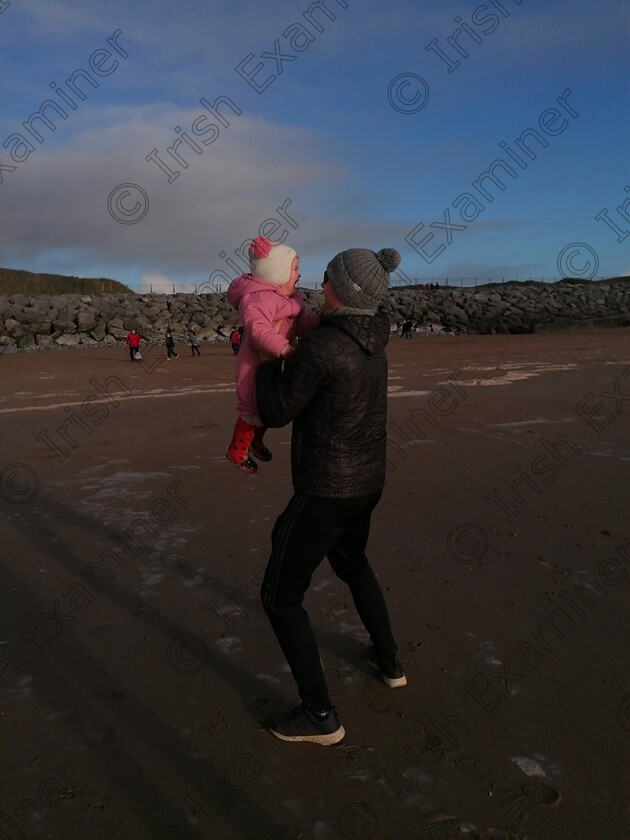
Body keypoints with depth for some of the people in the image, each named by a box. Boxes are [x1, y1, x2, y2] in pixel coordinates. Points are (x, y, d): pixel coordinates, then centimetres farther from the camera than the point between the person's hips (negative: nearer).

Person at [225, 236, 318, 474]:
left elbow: (302, 322, 4)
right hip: (256, 364, -10)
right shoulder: (259, 298, -28)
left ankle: (255, 440, 47)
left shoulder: (287, 297, 8)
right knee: (253, 409, 2)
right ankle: (237, 450, 24)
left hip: (273, 363, 10)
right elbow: (257, 328, -44)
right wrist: (283, 348, -57)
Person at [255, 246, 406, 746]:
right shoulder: (371, 342, 3)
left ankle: (320, 715, 14)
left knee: (280, 596, 6)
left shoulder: (317, 348, -26)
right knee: (352, 563, 34)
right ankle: (389, 660, 44)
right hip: (366, 480, 9)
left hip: (326, 490, -9)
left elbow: (274, 414, -15)